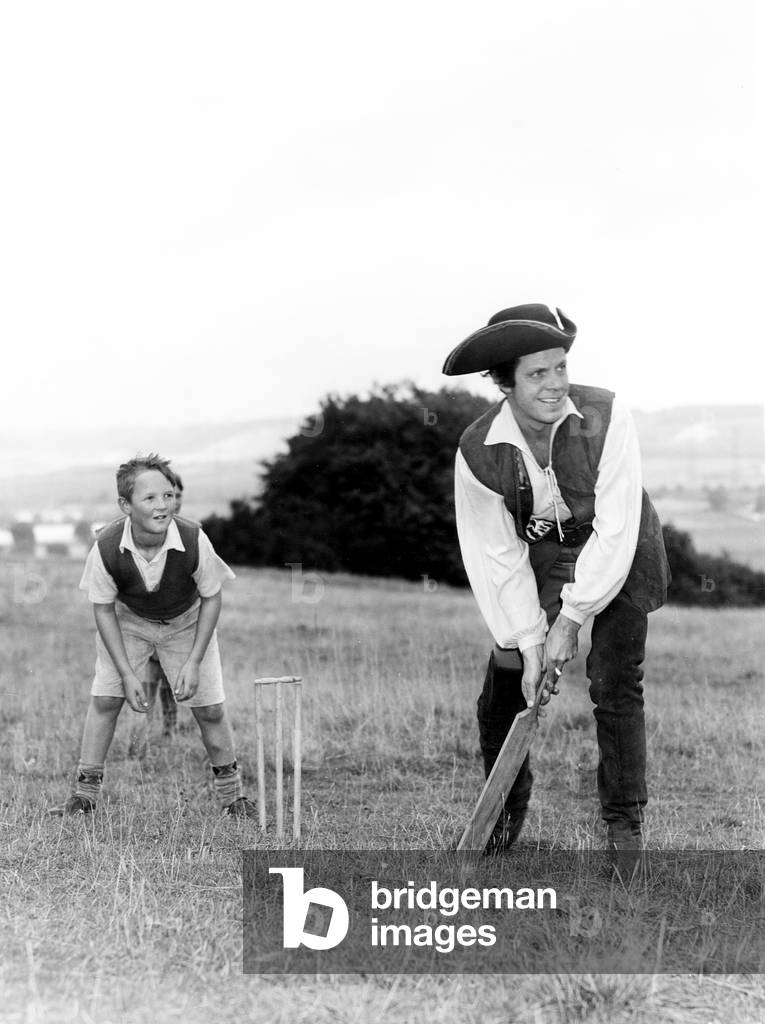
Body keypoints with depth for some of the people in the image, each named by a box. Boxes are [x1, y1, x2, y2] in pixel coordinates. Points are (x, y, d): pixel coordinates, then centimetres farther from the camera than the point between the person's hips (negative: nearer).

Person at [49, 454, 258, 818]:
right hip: (128, 621, 0)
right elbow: (103, 609, -14)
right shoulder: (107, 548, -31)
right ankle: (85, 794, 6)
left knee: (209, 708, -3)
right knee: (104, 698, -8)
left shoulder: (193, 540, -33)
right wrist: (127, 673, -18)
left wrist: (193, 662, -18)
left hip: (187, 622, 0)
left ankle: (230, 792, 18)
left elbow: (211, 598, -15)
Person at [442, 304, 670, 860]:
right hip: (543, 553, 2)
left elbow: (616, 530, -27)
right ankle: (507, 813, 23)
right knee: (504, 684, -1)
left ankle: (626, 824, 7)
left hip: (619, 550, -2)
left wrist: (571, 618, -26)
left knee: (615, 684, -10)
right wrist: (529, 643, -19)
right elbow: (497, 557, -15)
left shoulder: (605, 417, -28)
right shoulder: (478, 451, -21)